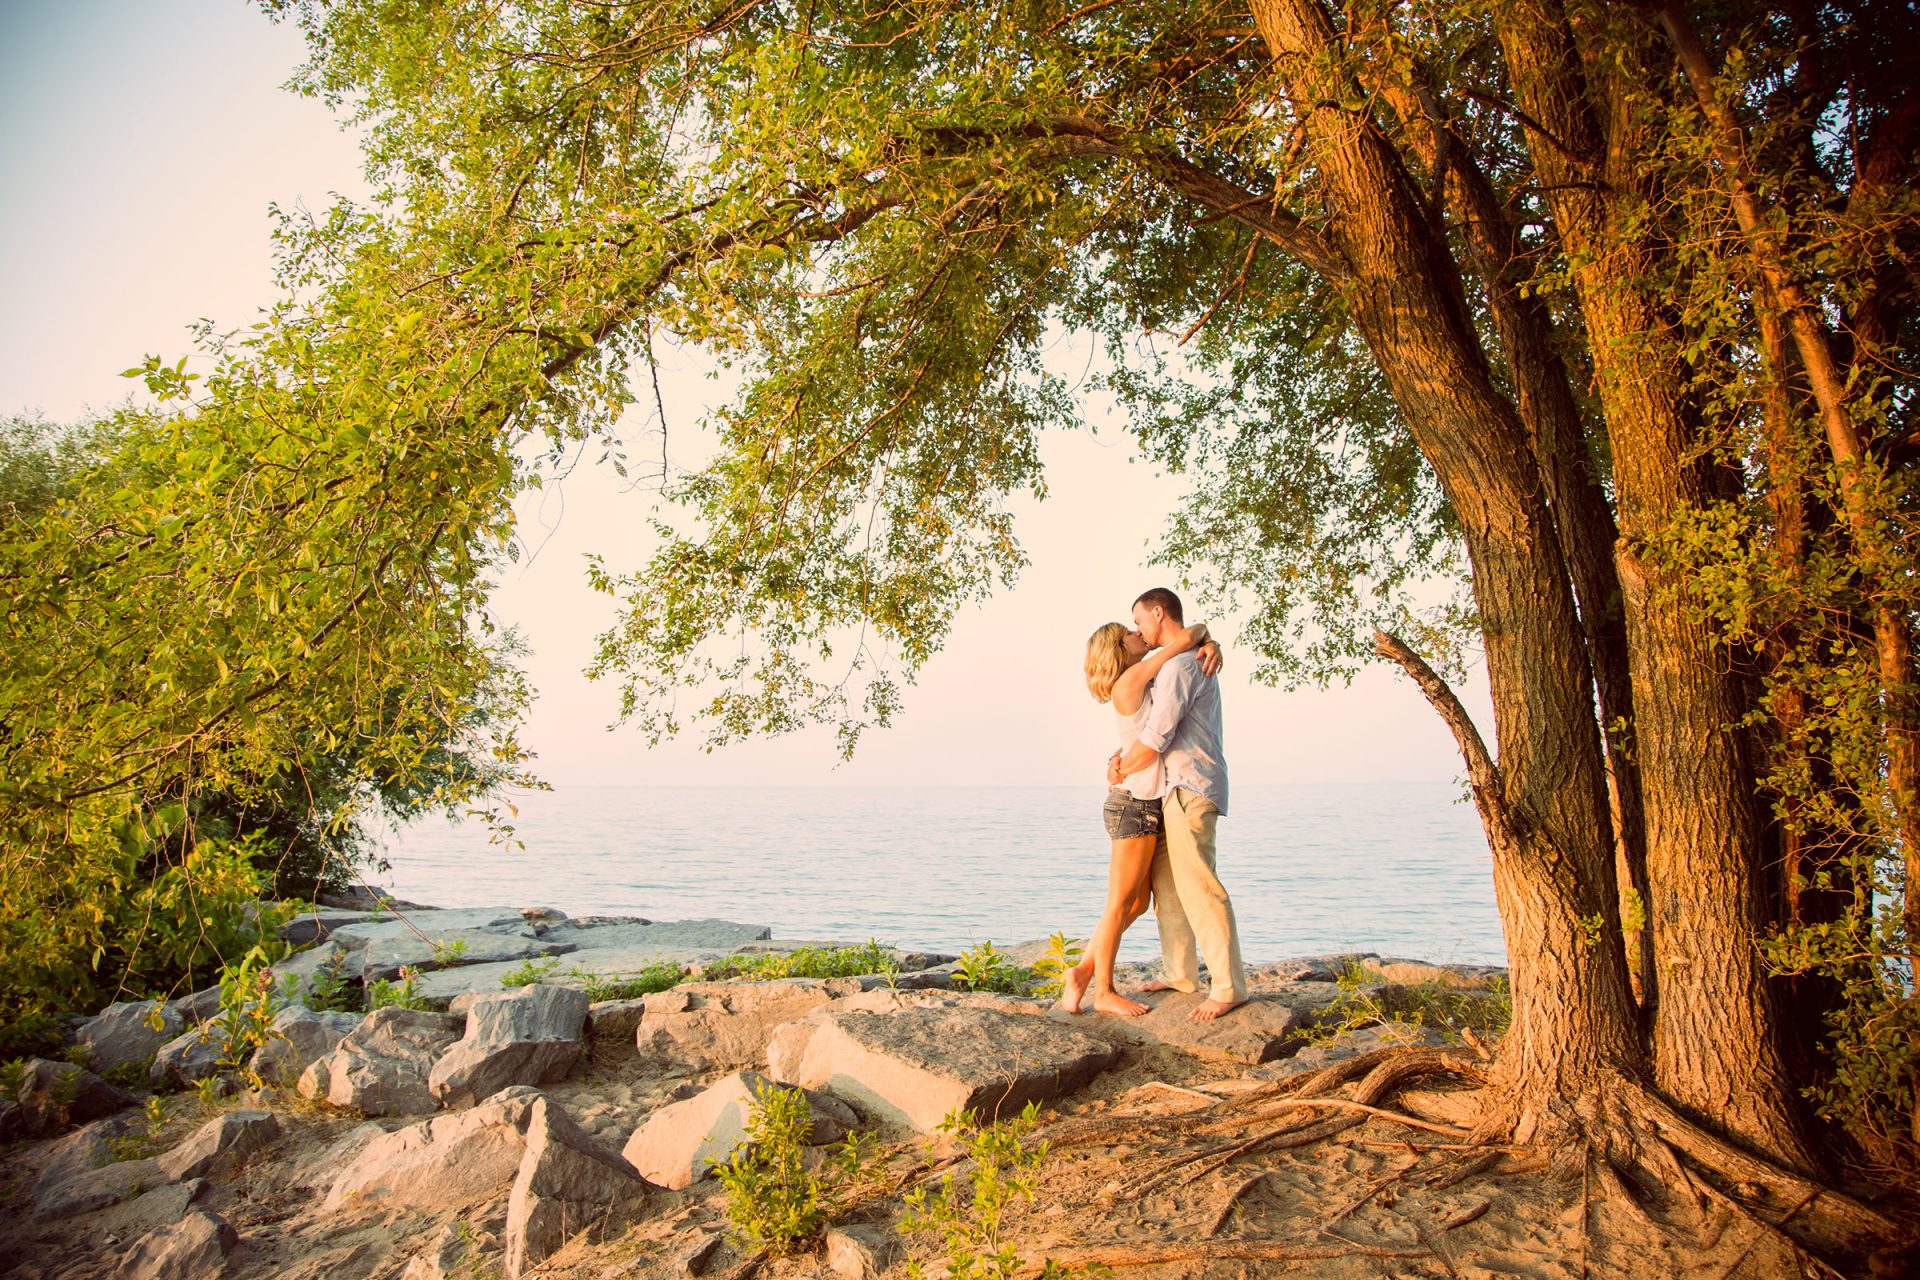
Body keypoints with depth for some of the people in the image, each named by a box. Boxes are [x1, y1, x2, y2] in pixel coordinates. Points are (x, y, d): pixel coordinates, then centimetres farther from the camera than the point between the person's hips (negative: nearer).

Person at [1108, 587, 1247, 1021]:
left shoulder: (1179, 663, -15)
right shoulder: (1192, 659, 20)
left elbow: (1157, 738, -19)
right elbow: (1158, 723, 25)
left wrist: (1121, 770, -3)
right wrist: (1125, 753, 7)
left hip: (1190, 789, -11)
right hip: (1178, 789, 11)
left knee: (1197, 886, -11)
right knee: (1166, 881, 15)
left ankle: (1229, 988, -9)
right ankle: (1180, 973, 22)